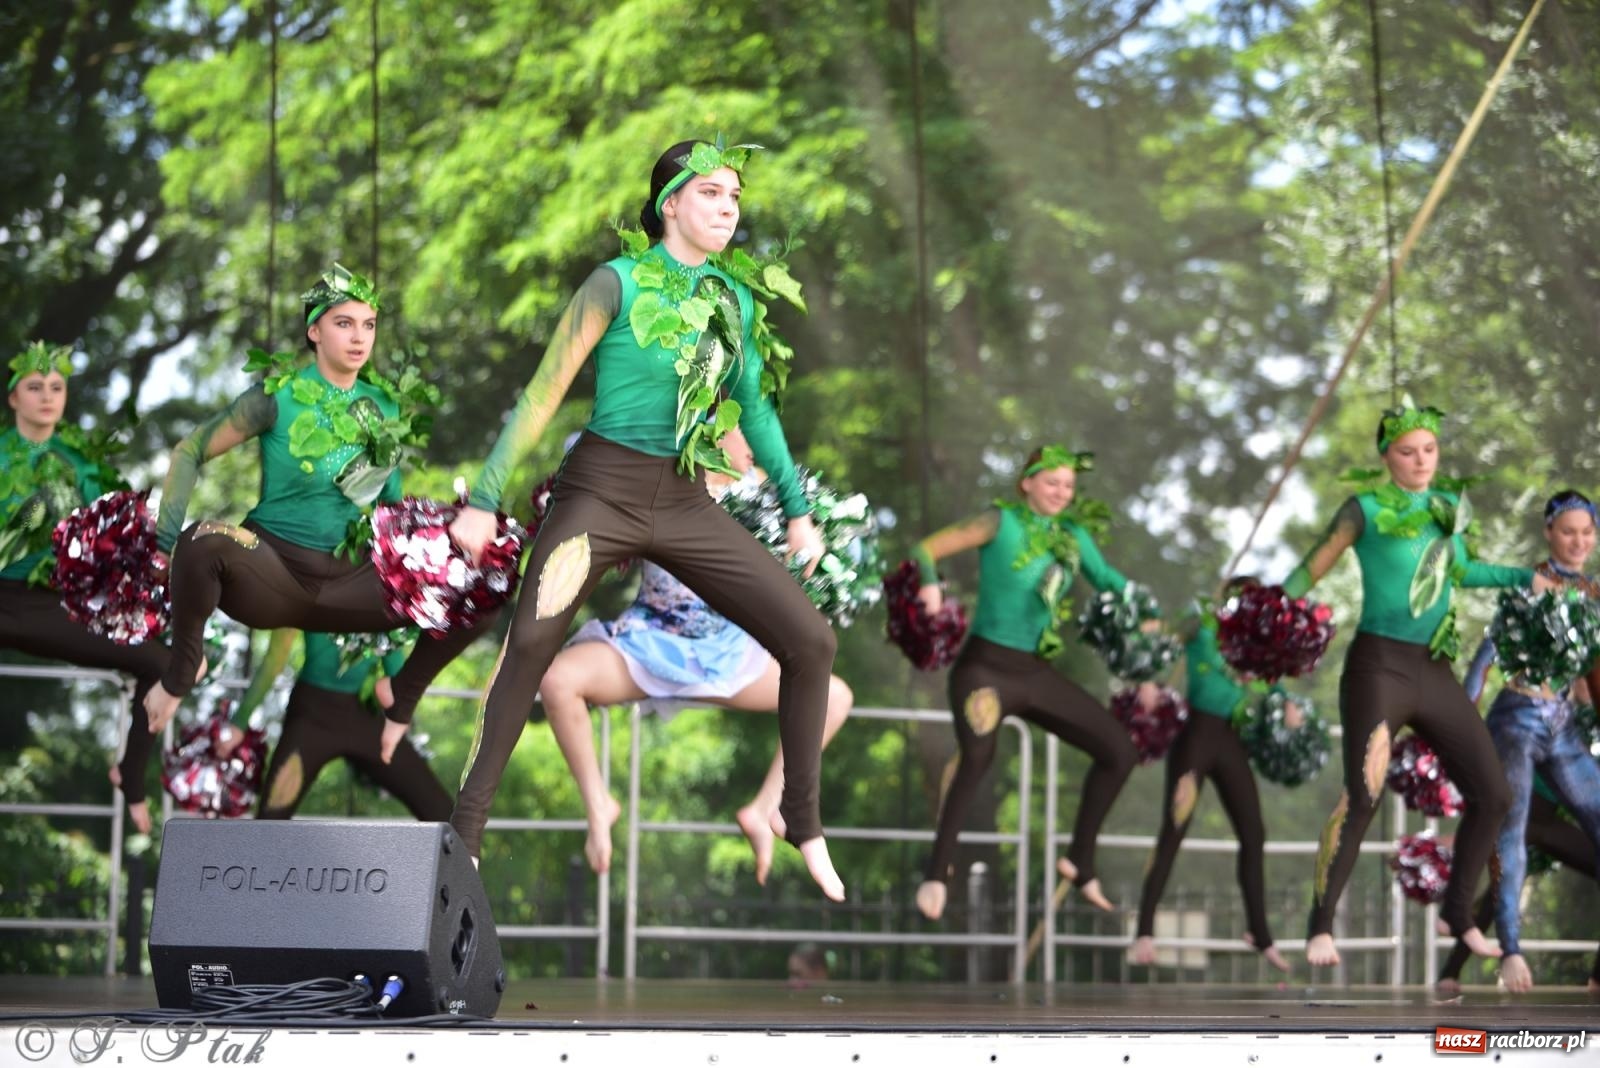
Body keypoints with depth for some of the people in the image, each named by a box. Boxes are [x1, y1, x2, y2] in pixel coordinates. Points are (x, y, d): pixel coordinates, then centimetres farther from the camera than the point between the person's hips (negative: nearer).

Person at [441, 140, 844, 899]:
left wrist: (796, 509, 18)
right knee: (531, 640, -26)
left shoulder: (737, 299, 8)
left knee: (810, 641, -2)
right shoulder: (619, 285, -7)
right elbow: (543, 395, -6)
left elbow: (755, 410, 19)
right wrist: (484, 500, -8)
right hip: (602, 490, -5)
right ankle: (468, 826, -18)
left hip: (685, 504, 5)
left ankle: (802, 821, 13)